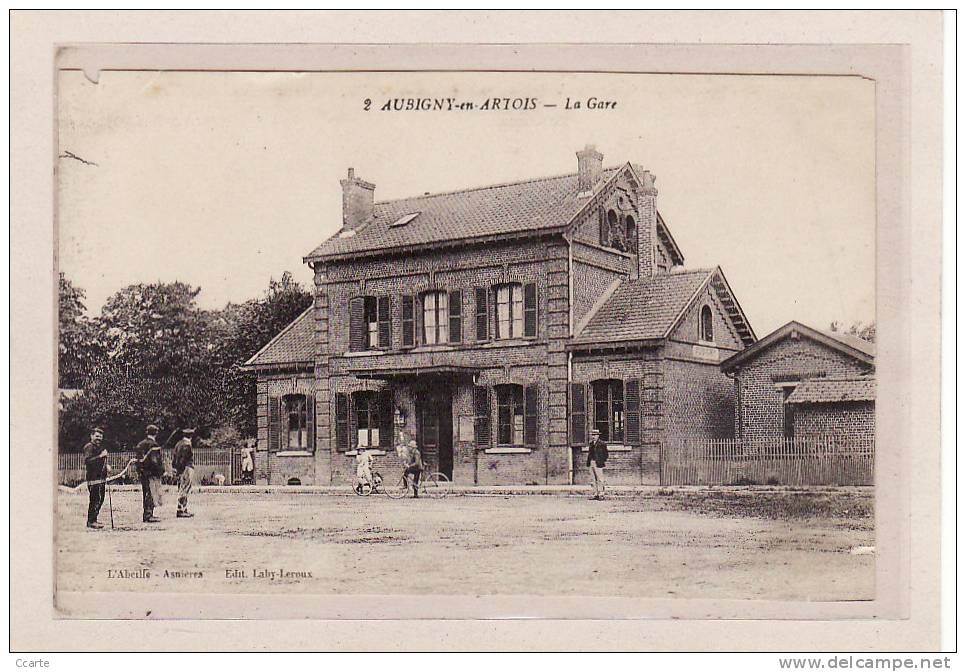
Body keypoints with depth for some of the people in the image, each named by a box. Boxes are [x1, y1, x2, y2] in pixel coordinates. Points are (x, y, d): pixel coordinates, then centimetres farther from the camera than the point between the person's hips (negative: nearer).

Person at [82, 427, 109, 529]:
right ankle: (91, 521, -9)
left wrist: (106, 466, 17)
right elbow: (87, 461, -21)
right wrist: (100, 456, -22)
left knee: (100, 499, 11)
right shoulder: (89, 447, -6)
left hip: (101, 477, 9)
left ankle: (93, 520, 19)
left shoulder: (100, 447, 22)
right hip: (93, 477, -9)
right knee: (94, 499, -12)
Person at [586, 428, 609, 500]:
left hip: (598, 464, -7)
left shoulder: (602, 444, -4)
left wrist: (603, 461, -10)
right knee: (595, 480, 8)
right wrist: (588, 462, 13)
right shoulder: (591, 444, 16)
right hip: (592, 463, 7)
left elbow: (605, 454, -4)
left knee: (600, 479, -7)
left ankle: (601, 495, -5)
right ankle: (596, 494, 11)